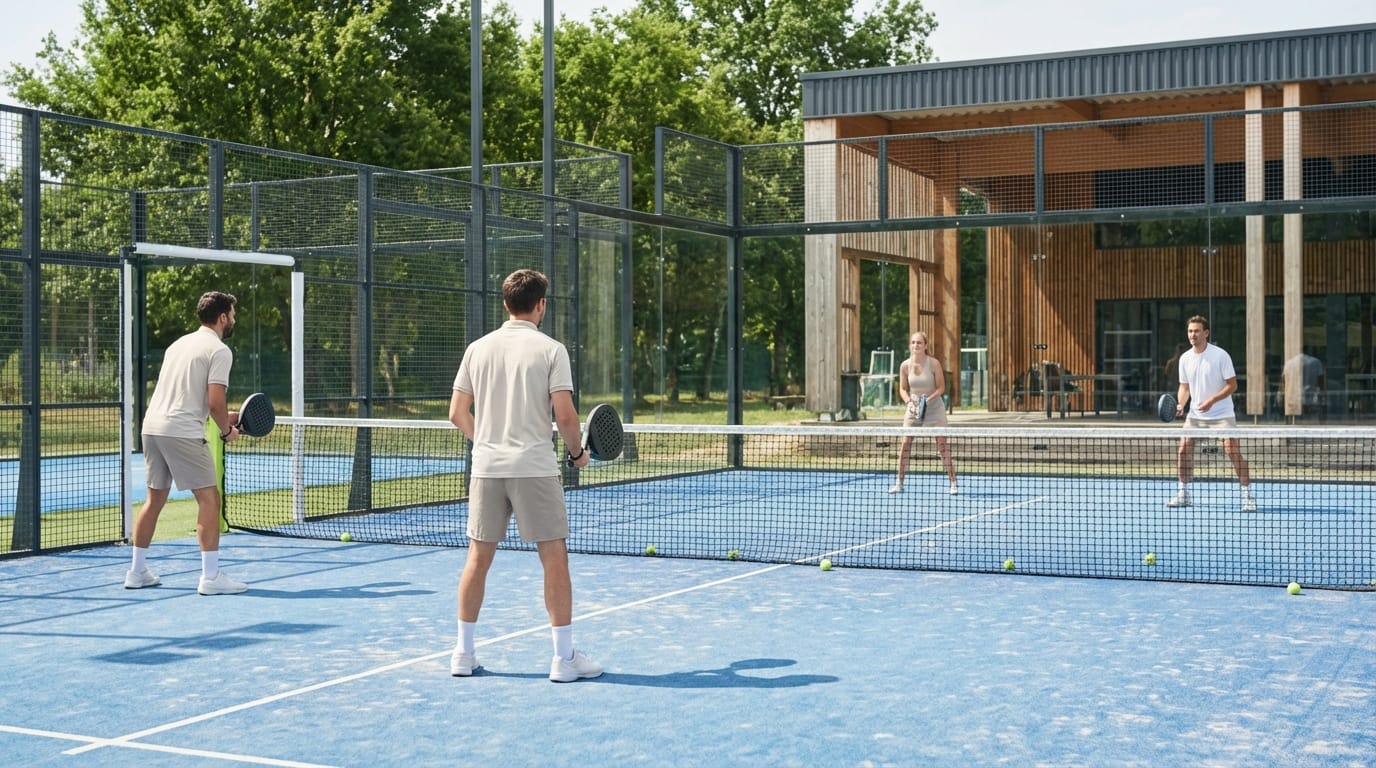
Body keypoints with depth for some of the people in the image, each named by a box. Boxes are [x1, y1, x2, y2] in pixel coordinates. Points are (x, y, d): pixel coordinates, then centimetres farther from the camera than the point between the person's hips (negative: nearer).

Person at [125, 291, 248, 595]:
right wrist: (227, 430, 3)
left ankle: (137, 571, 24)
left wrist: (223, 416, 23)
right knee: (209, 498, -3)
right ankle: (211, 576, -5)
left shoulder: (180, 344, 20)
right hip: (182, 432, -8)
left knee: (155, 499, 18)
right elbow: (215, 401, -14)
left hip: (152, 426, 9)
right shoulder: (219, 350, -6)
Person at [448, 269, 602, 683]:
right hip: (534, 467, -4)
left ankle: (463, 653, 16)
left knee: (478, 557, 11)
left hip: (486, 466, 4)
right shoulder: (550, 350, -5)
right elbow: (564, 415, -11)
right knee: (554, 558, 2)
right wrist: (577, 452, 6)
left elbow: (457, 413, 8)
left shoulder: (478, 348, 7)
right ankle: (564, 657, 5)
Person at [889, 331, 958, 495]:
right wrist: (909, 402, -15)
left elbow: (941, 388, -8)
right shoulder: (905, 366, -6)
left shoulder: (934, 363, -13)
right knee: (905, 443, -3)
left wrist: (928, 399, -23)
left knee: (942, 444, -5)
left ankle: (952, 482, 3)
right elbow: (903, 389, 4)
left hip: (934, 407, -2)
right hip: (913, 408, 2)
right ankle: (899, 482, 6)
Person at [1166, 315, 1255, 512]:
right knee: (1184, 449, -1)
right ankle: (1183, 494, 12)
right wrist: (1180, 404, -8)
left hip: (1222, 414, -5)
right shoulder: (1185, 359, 2)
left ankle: (1248, 495, -4)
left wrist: (1211, 401, -23)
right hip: (1195, 414, 5)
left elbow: (1232, 385, -11)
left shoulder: (1220, 355, -12)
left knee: (1233, 451, -14)